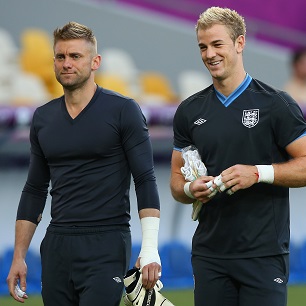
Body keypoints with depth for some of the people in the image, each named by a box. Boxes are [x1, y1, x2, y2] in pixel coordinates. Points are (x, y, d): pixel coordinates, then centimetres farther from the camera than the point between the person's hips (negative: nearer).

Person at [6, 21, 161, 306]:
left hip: (105, 243, -5)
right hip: (57, 247, 5)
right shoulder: (43, 118, 11)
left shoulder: (123, 110, -4)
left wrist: (150, 248, -17)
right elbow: (34, 190, 16)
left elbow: (145, 181, -7)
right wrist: (19, 256, 11)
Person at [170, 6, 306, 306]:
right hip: (209, 254, 4)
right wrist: (190, 189, -7)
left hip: (263, 255, -4)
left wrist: (258, 173, -18)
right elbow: (177, 178, 16)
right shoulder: (189, 111, 10)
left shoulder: (276, 104, -4)